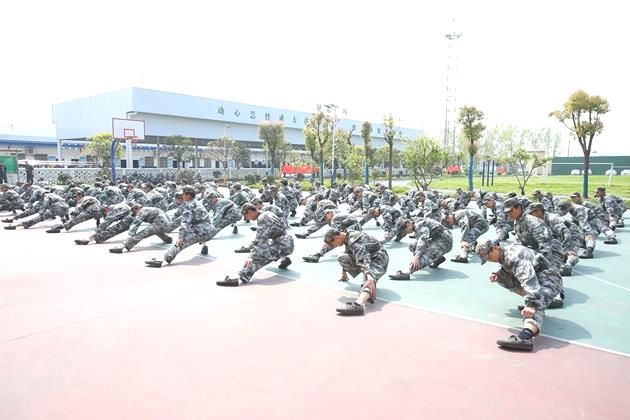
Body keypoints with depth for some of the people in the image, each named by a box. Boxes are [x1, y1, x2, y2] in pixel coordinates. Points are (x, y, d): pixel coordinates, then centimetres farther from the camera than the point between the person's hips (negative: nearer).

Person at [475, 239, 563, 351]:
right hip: (537, 279, 10)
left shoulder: (514, 255, -23)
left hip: (550, 280, -10)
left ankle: (526, 335, -61)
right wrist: (498, 276, -4)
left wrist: (531, 304, -47)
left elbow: (529, 280, -37)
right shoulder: (504, 256, 7)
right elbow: (510, 279, 18)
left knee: (536, 303, -35)